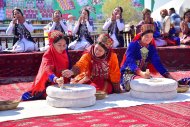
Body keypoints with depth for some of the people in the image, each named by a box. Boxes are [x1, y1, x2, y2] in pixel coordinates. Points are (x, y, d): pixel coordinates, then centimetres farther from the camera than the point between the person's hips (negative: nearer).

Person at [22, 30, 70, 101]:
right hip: (49, 85, -6)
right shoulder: (47, 55, -19)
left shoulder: (64, 54, 0)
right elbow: (47, 70, -38)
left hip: (62, 84, 7)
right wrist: (56, 79, -56)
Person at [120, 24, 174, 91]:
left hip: (144, 73, 4)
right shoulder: (133, 45, -11)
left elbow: (157, 63, -3)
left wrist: (168, 76, -19)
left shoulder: (151, 48, 5)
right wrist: (141, 73, -44)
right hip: (129, 73, -4)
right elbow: (130, 62, -25)